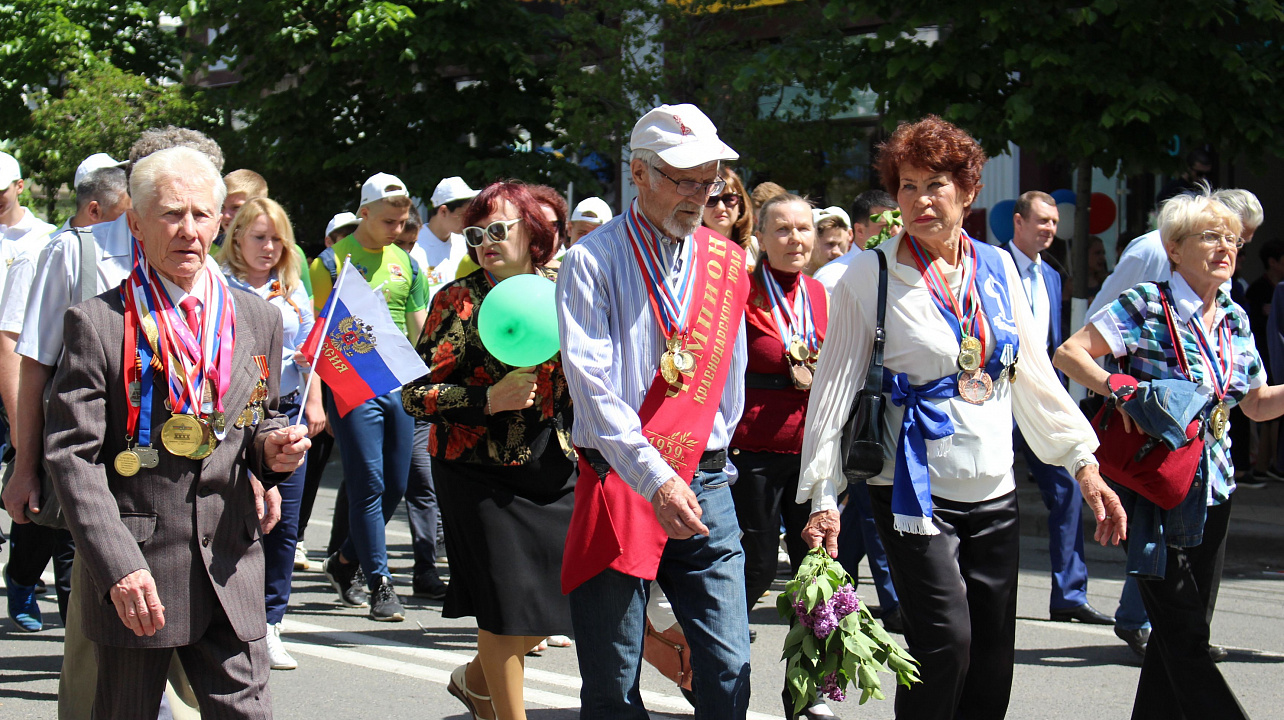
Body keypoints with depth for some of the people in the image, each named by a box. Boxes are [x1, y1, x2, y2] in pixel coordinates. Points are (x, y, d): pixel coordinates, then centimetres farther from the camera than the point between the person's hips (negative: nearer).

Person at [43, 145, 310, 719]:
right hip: (134, 577, -3)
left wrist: (271, 449, -4)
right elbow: (72, 455, -9)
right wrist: (118, 566, -19)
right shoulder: (98, 323, -5)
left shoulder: (256, 318, 9)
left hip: (230, 569, 3)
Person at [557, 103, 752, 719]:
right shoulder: (591, 262, -4)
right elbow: (592, 383, -14)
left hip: (704, 487, 4)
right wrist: (654, 477, -23)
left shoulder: (727, 263, 12)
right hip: (618, 483, -4)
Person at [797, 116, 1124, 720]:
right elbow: (834, 387, -6)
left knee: (992, 666, 5)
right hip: (916, 491, -5)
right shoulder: (872, 275, -6)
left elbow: (1034, 375, 13)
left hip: (995, 492, 5)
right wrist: (823, 495, -12)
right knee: (946, 642, -18)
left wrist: (1086, 467, 9)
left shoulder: (996, 267, 8)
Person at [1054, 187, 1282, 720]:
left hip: (1213, 491, 7)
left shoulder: (1234, 319, 10)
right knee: (1184, 636, -9)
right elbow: (1068, 354, -12)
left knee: (1186, 631, 9)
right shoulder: (1147, 305, -9)